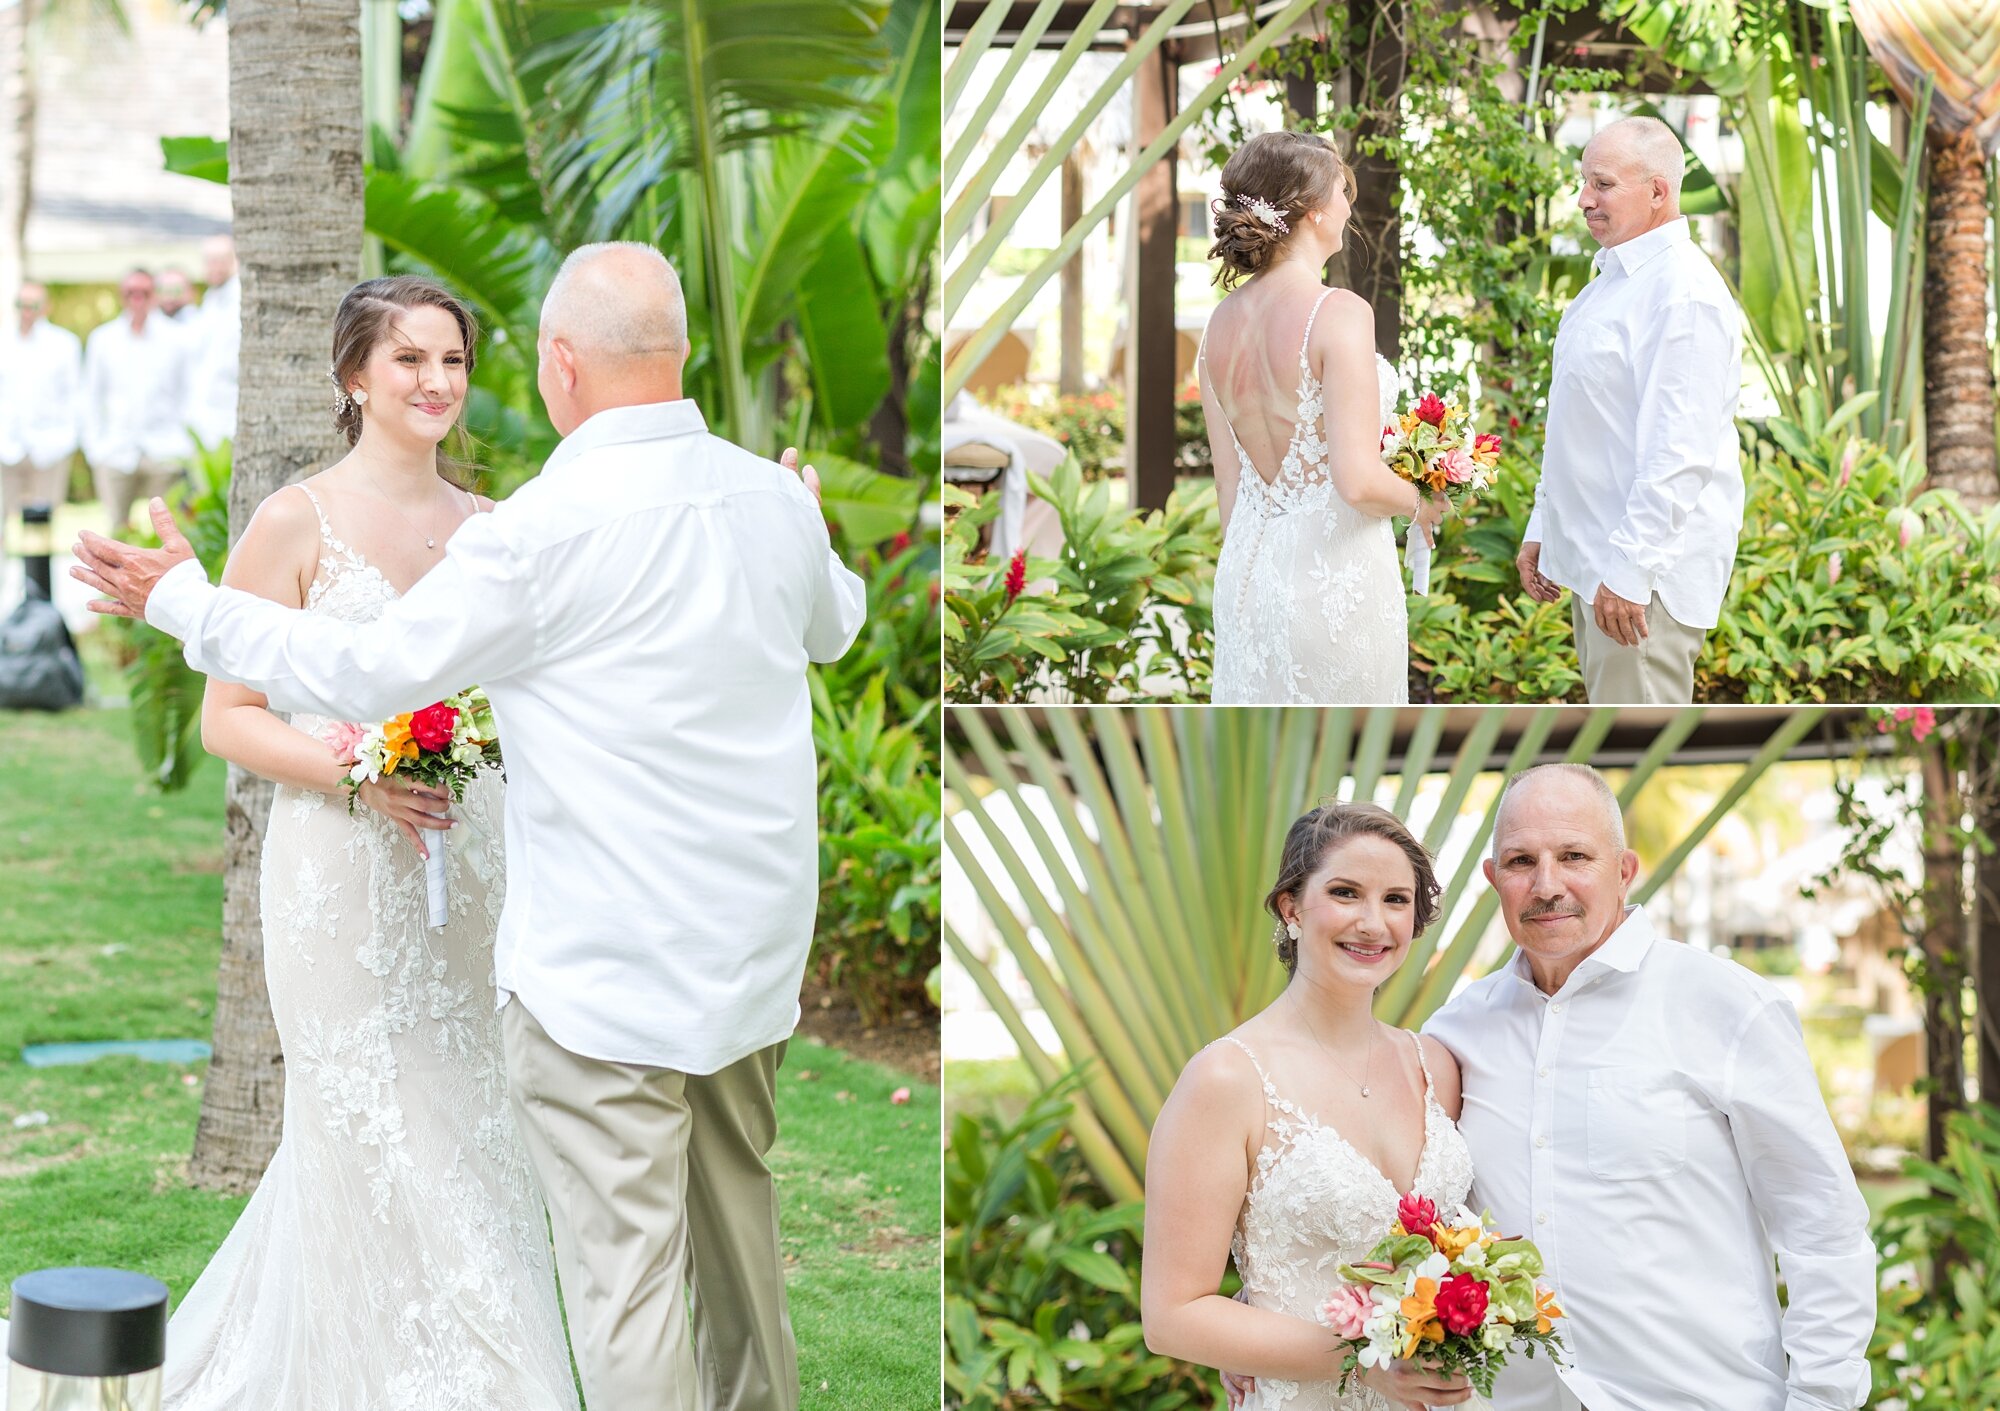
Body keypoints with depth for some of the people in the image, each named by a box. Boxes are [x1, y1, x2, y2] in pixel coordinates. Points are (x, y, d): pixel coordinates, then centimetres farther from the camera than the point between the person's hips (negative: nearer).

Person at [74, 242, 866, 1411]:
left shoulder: (546, 528, -18)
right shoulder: (772, 498, 2)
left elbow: (370, 674, -12)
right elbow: (837, 625, 24)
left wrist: (186, 602, 0)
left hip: (607, 966, -7)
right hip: (756, 948, 7)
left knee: (622, 1262, -1)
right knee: (738, 1212, 23)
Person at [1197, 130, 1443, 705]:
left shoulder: (1221, 323, 4)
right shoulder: (1339, 313, -17)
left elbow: (1229, 480, 10)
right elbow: (1358, 480, -21)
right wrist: (1420, 504, -1)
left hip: (1247, 569, 7)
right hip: (1334, 571, -7)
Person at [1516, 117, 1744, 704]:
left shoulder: (1684, 292, -17)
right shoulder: (1611, 280, 16)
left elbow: (1681, 453, -23)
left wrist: (1629, 568, -24)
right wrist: (1543, 529, 22)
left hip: (1647, 570, -10)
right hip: (1593, 560, 10)